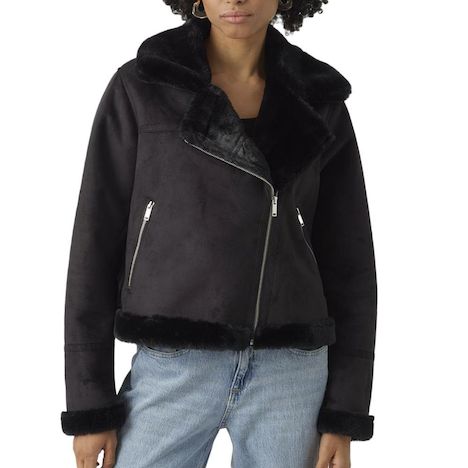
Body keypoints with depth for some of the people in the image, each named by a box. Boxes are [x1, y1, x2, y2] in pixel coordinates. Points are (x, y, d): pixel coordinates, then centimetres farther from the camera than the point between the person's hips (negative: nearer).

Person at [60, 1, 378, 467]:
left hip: (287, 373, 2)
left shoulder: (319, 105, 6)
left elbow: (347, 261, 6)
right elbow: (96, 243, -1)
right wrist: (88, 403, -4)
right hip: (174, 372, -1)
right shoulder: (139, 89, 0)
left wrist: (344, 417, 2)